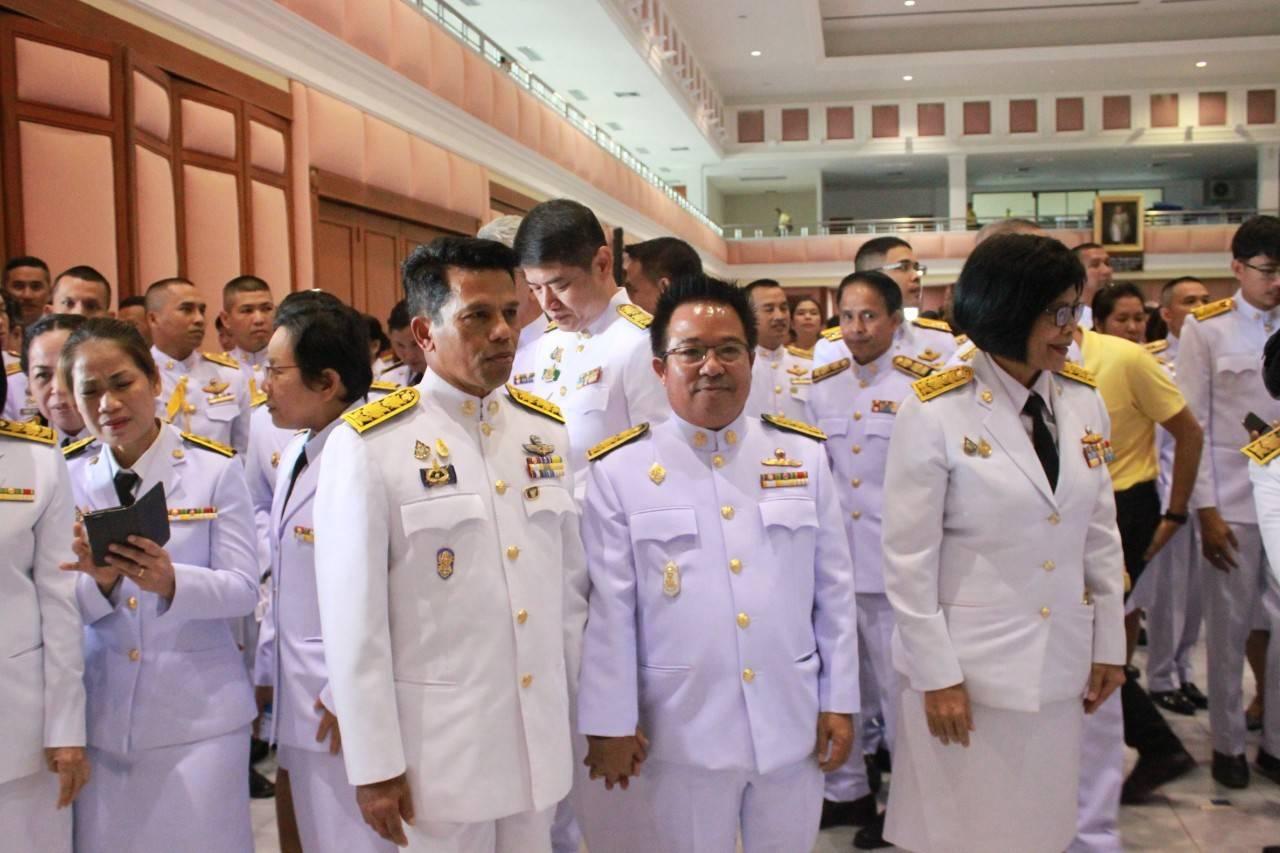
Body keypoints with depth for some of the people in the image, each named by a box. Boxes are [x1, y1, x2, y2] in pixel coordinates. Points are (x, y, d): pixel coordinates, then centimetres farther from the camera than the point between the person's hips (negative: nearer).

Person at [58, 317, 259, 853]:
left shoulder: (215, 468, -5)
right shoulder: (69, 479, 2)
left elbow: (244, 589, -8)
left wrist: (170, 582, -26)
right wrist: (97, 581, -20)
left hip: (198, 711, -2)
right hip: (100, 712, 2)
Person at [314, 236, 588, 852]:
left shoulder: (547, 429, 4)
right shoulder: (369, 444, -12)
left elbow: (570, 580, 9)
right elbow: (354, 621, -11)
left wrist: (572, 704, 10)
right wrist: (374, 765, -9)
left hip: (541, 735, 5)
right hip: (438, 743, -4)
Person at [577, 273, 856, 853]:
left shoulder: (803, 454, 2)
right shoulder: (618, 470, -8)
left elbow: (834, 587, 5)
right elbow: (608, 608, -6)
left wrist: (839, 700, 5)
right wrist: (609, 723, -5)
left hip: (791, 722, 3)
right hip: (681, 731, -3)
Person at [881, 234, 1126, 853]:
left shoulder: (1083, 402, 2)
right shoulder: (936, 413, -14)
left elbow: (1101, 533, 10)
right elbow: (909, 559, -12)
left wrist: (1109, 643, 10)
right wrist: (937, 676, -11)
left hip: (1060, 664, 5)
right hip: (971, 664, -4)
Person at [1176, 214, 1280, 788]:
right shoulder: (1206, 329, -3)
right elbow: (1193, 425, -4)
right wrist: (1205, 509, -8)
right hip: (1232, 500, -3)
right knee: (1229, 626, 8)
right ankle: (1227, 743, 23)